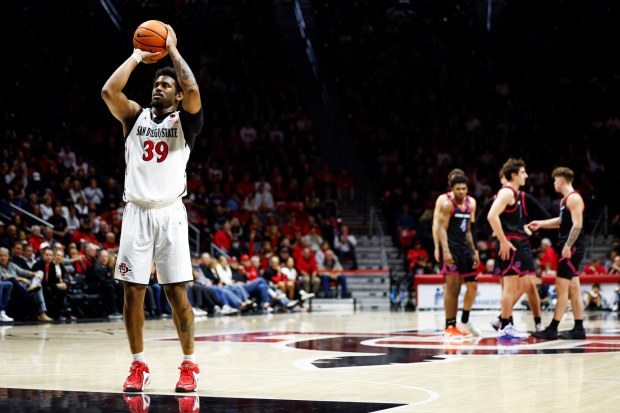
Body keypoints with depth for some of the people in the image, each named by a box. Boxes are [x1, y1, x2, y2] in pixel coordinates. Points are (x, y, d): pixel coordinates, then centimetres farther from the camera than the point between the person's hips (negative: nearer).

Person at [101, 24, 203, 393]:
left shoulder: (185, 120, 6)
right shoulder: (135, 117, 13)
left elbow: (193, 90, -15)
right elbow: (109, 91, -4)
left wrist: (172, 49, -4)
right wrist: (138, 56, 4)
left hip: (170, 213, -2)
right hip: (137, 213, 2)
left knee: (178, 292, -3)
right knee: (133, 291, 1)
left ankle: (189, 365, 7)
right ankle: (139, 366, 11)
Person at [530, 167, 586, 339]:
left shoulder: (574, 198, -13)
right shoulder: (565, 200, 17)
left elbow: (577, 224, -21)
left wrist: (567, 246, -24)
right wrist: (541, 224, 28)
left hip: (572, 248, -10)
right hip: (569, 248, 10)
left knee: (561, 288, -10)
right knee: (573, 289, 10)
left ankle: (552, 329, -10)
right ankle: (579, 328, 13)